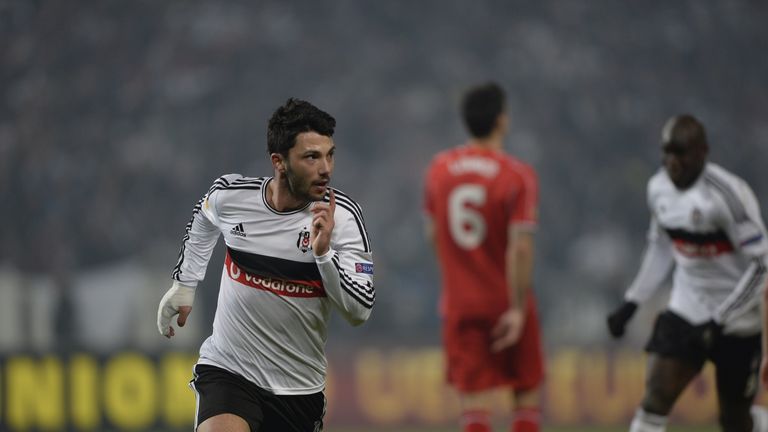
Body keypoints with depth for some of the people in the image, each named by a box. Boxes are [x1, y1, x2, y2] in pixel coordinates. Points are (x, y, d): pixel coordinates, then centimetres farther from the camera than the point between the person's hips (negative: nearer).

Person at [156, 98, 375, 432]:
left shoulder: (341, 215, -11)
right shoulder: (230, 194, -7)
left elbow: (360, 311, -15)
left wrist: (324, 253, -28)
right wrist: (184, 284, 21)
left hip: (299, 389, 2)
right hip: (227, 371, -1)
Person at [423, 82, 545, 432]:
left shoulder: (439, 170, 0)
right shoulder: (517, 176, -13)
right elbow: (521, 248, -20)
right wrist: (518, 308, -17)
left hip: (460, 304, 3)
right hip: (508, 304, -3)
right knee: (527, 396, 14)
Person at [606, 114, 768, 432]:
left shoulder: (727, 193, -23)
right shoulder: (659, 188, -1)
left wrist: (720, 320, -24)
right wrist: (631, 302, 10)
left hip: (737, 320, -5)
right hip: (685, 310, 5)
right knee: (655, 399, -11)